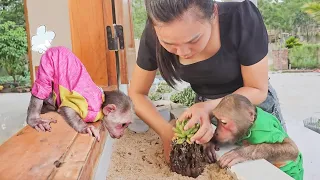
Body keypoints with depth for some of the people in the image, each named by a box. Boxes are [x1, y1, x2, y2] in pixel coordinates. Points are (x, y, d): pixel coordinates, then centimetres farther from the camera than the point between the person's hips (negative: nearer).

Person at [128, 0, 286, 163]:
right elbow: (136, 94, -15)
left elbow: (258, 90, -22)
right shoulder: (154, 34, -24)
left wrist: (209, 108, -38)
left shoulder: (243, 18, -31)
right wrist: (166, 131, -32)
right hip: (204, 106, 2)